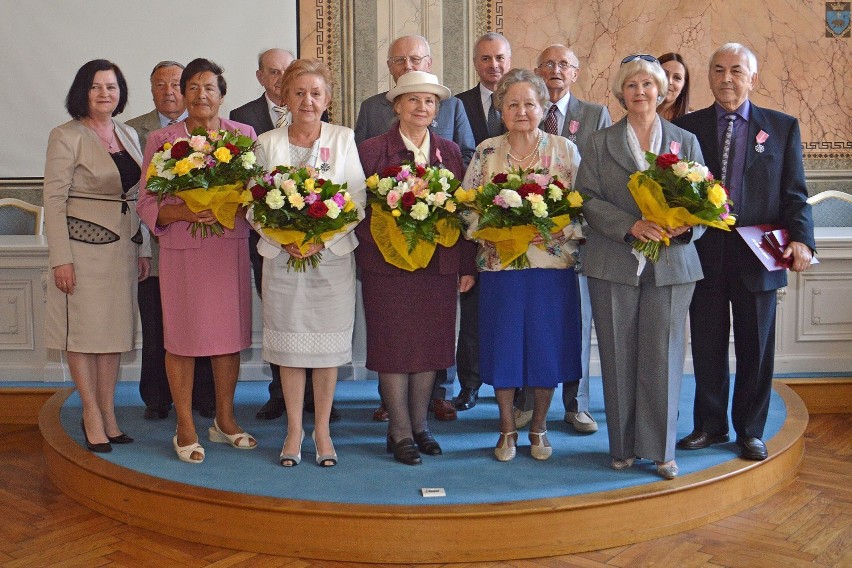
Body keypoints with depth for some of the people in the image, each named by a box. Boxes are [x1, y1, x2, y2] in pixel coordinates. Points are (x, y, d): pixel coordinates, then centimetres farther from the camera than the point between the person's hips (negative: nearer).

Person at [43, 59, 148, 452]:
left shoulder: (128, 135, 12)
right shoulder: (66, 136, -6)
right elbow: (54, 200, -9)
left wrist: (141, 249, 11)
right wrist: (61, 258, -15)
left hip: (122, 246, 6)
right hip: (83, 244, -6)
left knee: (113, 329, 9)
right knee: (83, 328, 1)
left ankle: (108, 413, 17)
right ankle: (92, 413, 11)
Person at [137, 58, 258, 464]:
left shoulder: (244, 135, 7)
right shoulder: (161, 140, 3)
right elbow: (147, 203, 0)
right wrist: (183, 212, -18)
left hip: (231, 247, 2)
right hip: (181, 251, -2)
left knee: (230, 333, 7)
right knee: (182, 337, 1)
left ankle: (225, 419, 23)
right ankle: (185, 428, 14)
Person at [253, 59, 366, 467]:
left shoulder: (344, 139, 2)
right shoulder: (267, 144, 5)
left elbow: (357, 202, -3)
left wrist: (322, 239, -15)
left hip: (332, 257, -1)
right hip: (282, 257, 1)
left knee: (328, 346, 5)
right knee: (289, 345, 6)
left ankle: (322, 430, 18)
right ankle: (294, 430, 19)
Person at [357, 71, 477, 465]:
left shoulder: (450, 152, 10)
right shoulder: (371, 151, 0)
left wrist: (467, 266, 4)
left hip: (439, 266, 4)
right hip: (388, 264, -3)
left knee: (431, 345, 9)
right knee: (393, 347, 2)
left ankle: (420, 426, 23)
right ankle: (400, 433, 13)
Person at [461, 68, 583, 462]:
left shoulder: (565, 150, 3)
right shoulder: (486, 151, 5)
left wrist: (556, 229, -16)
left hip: (552, 265, 0)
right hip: (499, 264, 1)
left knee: (546, 345, 6)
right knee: (503, 345, 6)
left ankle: (539, 427, 24)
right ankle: (507, 430, 21)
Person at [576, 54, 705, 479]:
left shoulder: (686, 141, 11)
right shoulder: (600, 143, 8)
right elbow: (588, 200, -2)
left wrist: (686, 225, -15)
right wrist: (631, 225, -17)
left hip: (672, 264, 0)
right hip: (614, 264, 0)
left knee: (663, 357, 0)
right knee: (618, 358, 4)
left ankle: (661, 449, 12)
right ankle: (623, 445, 17)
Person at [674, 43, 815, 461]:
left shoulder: (782, 127, 5)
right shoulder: (687, 126, 5)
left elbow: (794, 193, 2)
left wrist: (800, 238, -13)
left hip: (757, 257, 0)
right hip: (705, 255, 0)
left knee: (755, 349, 9)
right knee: (707, 348, 10)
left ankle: (750, 431, 24)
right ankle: (710, 425, 26)